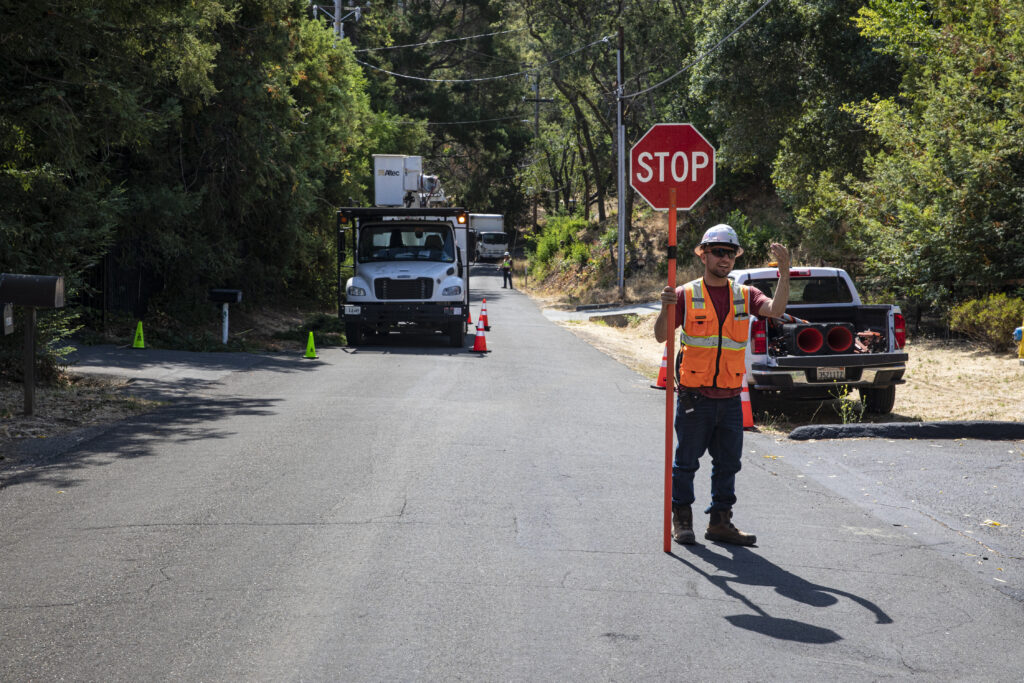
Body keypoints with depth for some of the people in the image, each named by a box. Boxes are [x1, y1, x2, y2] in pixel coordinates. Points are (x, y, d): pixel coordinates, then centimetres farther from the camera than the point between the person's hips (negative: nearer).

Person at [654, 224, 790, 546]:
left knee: (728, 464, 8)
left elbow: (775, 310, -11)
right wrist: (665, 309, -24)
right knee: (686, 462, 4)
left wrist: (784, 270, -21)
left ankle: (720, 522, 17)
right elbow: (661, 336, -5)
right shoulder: (687, 295, 0)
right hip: (695, 397, -3)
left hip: (730, 398, 3)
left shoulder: (744, 296, 8)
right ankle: (681, 520, 17)